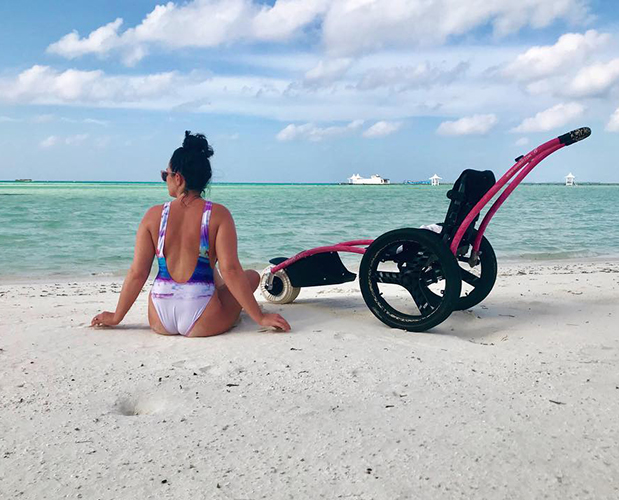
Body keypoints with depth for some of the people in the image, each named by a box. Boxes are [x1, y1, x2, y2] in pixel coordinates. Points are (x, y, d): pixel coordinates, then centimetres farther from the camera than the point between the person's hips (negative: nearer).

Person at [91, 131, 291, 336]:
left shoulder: (153, 215, -3)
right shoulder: (218, 215, -10)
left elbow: (137, 273, -2)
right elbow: (230, 271, -17)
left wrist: (115, 317, 11)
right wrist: (260, 317, -10)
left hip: (160, 323, 4)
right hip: (202, 324, -4)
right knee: (252, 275, 21)